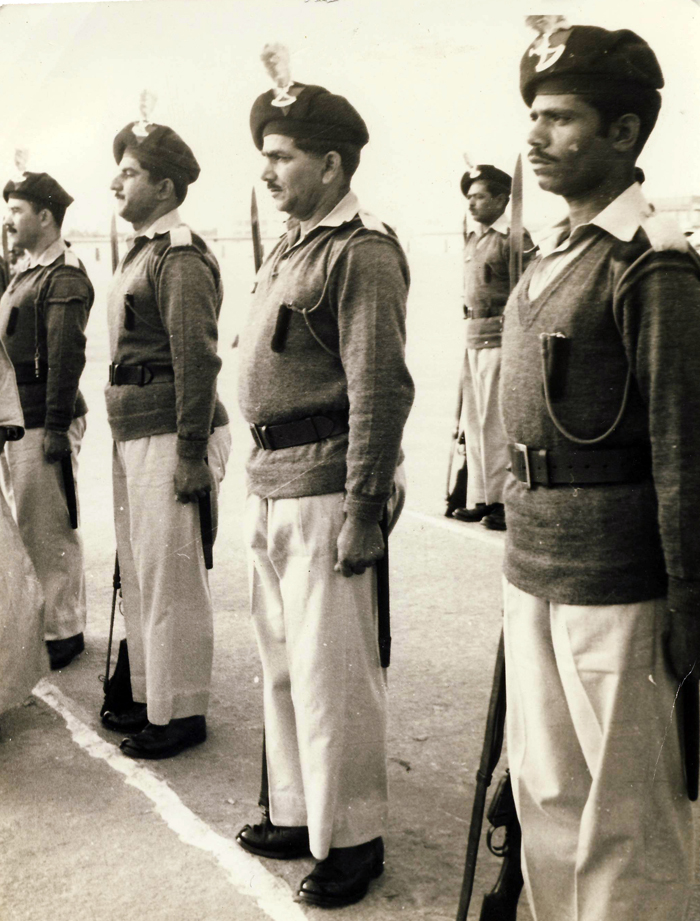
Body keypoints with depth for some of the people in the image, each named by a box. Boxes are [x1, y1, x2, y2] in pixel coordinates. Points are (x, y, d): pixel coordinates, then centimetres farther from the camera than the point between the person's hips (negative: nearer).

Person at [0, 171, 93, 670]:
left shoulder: (64, 277, -12)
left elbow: (67, 357, -19)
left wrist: (57, 427, -21)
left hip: (44, 422, -9)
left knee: (49, 532, -2)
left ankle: (63, 631, 8)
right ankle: (45, 619, 27)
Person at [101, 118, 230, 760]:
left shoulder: (181, 259, -14)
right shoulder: (142, 254, 16)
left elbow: (197, 361, -19)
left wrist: (191, 455, -22)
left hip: (171, 439, -10)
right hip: (133, 436, 10)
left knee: (170, 578, -1)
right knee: (138, 572, 16)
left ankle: (181, 713, 12)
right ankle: (149, 696, 29)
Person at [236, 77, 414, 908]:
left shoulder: (361, 252, -12)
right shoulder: (290, 248, 16)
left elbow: (379, 391, -18)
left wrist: (363, 512, -19)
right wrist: (262, 484, 18)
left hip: (324, 483, -9)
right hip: (270, 481, 9)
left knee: (330, 670, 0)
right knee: (283, 663, 17)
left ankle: (352, 840, 16)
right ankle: (297, 814, 33)